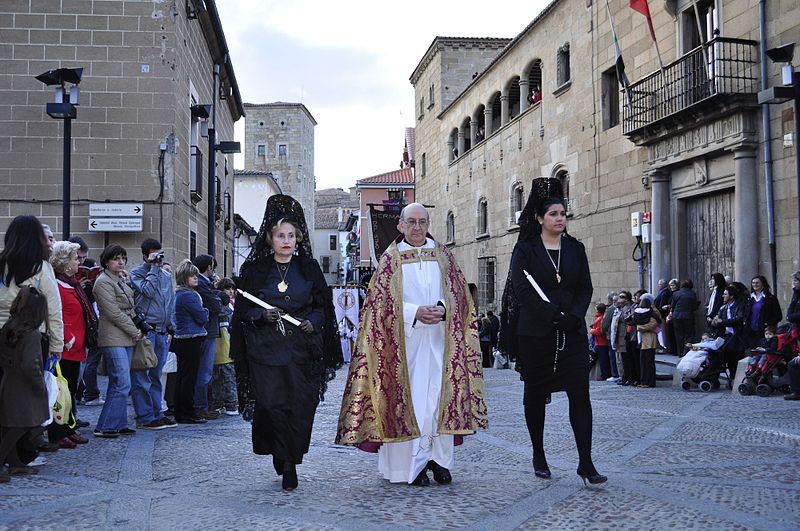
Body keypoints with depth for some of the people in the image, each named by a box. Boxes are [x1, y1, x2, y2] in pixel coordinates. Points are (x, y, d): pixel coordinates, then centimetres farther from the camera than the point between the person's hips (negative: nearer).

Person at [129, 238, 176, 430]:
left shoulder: (166, 276, 18)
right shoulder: (136, 273, 0)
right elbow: (148, 291, -19)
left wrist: (170, 329, 16)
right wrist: (153, 267, -12)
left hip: (162, 333, 6)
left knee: (156, 376, 12)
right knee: (142, 377, -5)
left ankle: (156, 413, 17)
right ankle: (145, 417, -2)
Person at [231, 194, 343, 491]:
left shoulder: (309, 268, 9)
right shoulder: (255, 269, 6)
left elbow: (323, 306, 12)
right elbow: (244, 308, 8)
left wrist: (313, 321, -7)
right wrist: (262, 315, -12)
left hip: (302, 351, 1)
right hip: (266, 351, -1)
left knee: (299, 408, -6)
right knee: (271, 405, -11)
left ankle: (288, 463, 5)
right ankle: (288, 464, 5)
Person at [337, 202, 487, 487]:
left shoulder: (442, 255, 13)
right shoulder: (391, 259, 6)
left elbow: (459, 292, 8)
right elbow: (383, 301, -1)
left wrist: (443, 308, -13)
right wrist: (414, 312, -15)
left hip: (439, 338, 2)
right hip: (404, 340, -2)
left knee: (440, 395, -2)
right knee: (408, 397, -5)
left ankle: (439, 458, 7)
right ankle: (411, 463, 0)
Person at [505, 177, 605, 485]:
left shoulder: (575, 249, 10)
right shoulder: (525, 249, -1)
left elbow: (585, 289, 6)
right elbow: (523, 291, -11)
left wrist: (574, 316, -12)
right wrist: (554, 316, -18)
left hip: (572, 333, 2)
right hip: (536, 333, -2)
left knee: (580, 394, -7)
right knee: (535, 394, 8)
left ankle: (586, 463, -6)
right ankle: (539, 456, 23)